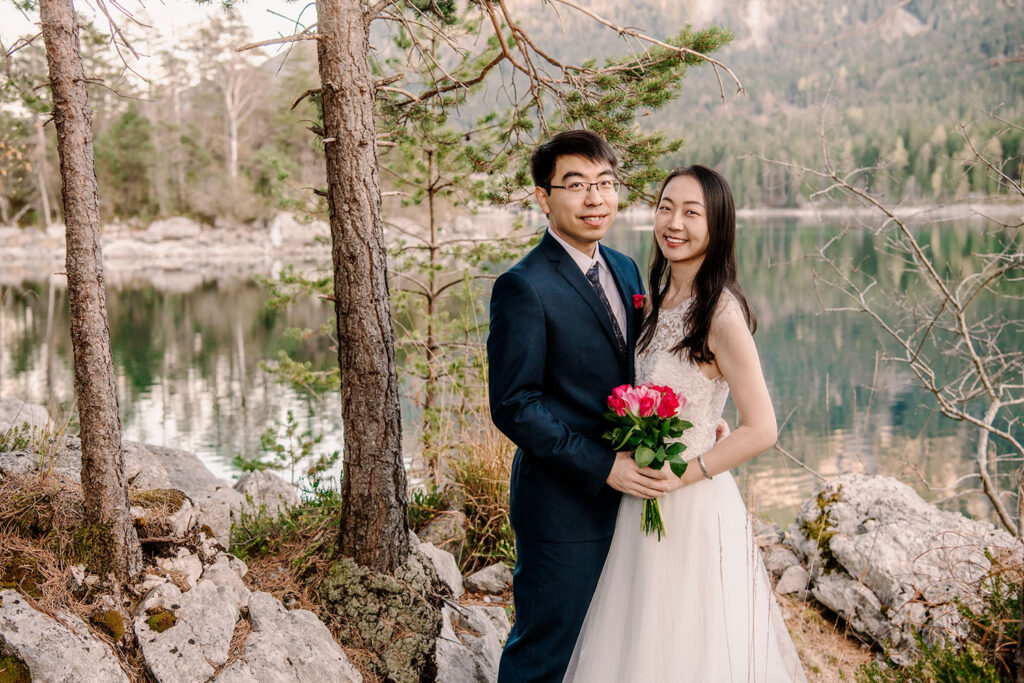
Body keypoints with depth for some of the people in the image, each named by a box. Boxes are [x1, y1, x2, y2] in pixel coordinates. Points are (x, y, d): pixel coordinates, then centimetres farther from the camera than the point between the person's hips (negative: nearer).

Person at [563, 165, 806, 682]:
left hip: (694, 504, -8)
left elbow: (761, 430, -20)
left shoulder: (720, 314, -19)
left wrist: (680, 474, -19)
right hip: (644, 502, 8)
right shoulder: (659, 299, 5)